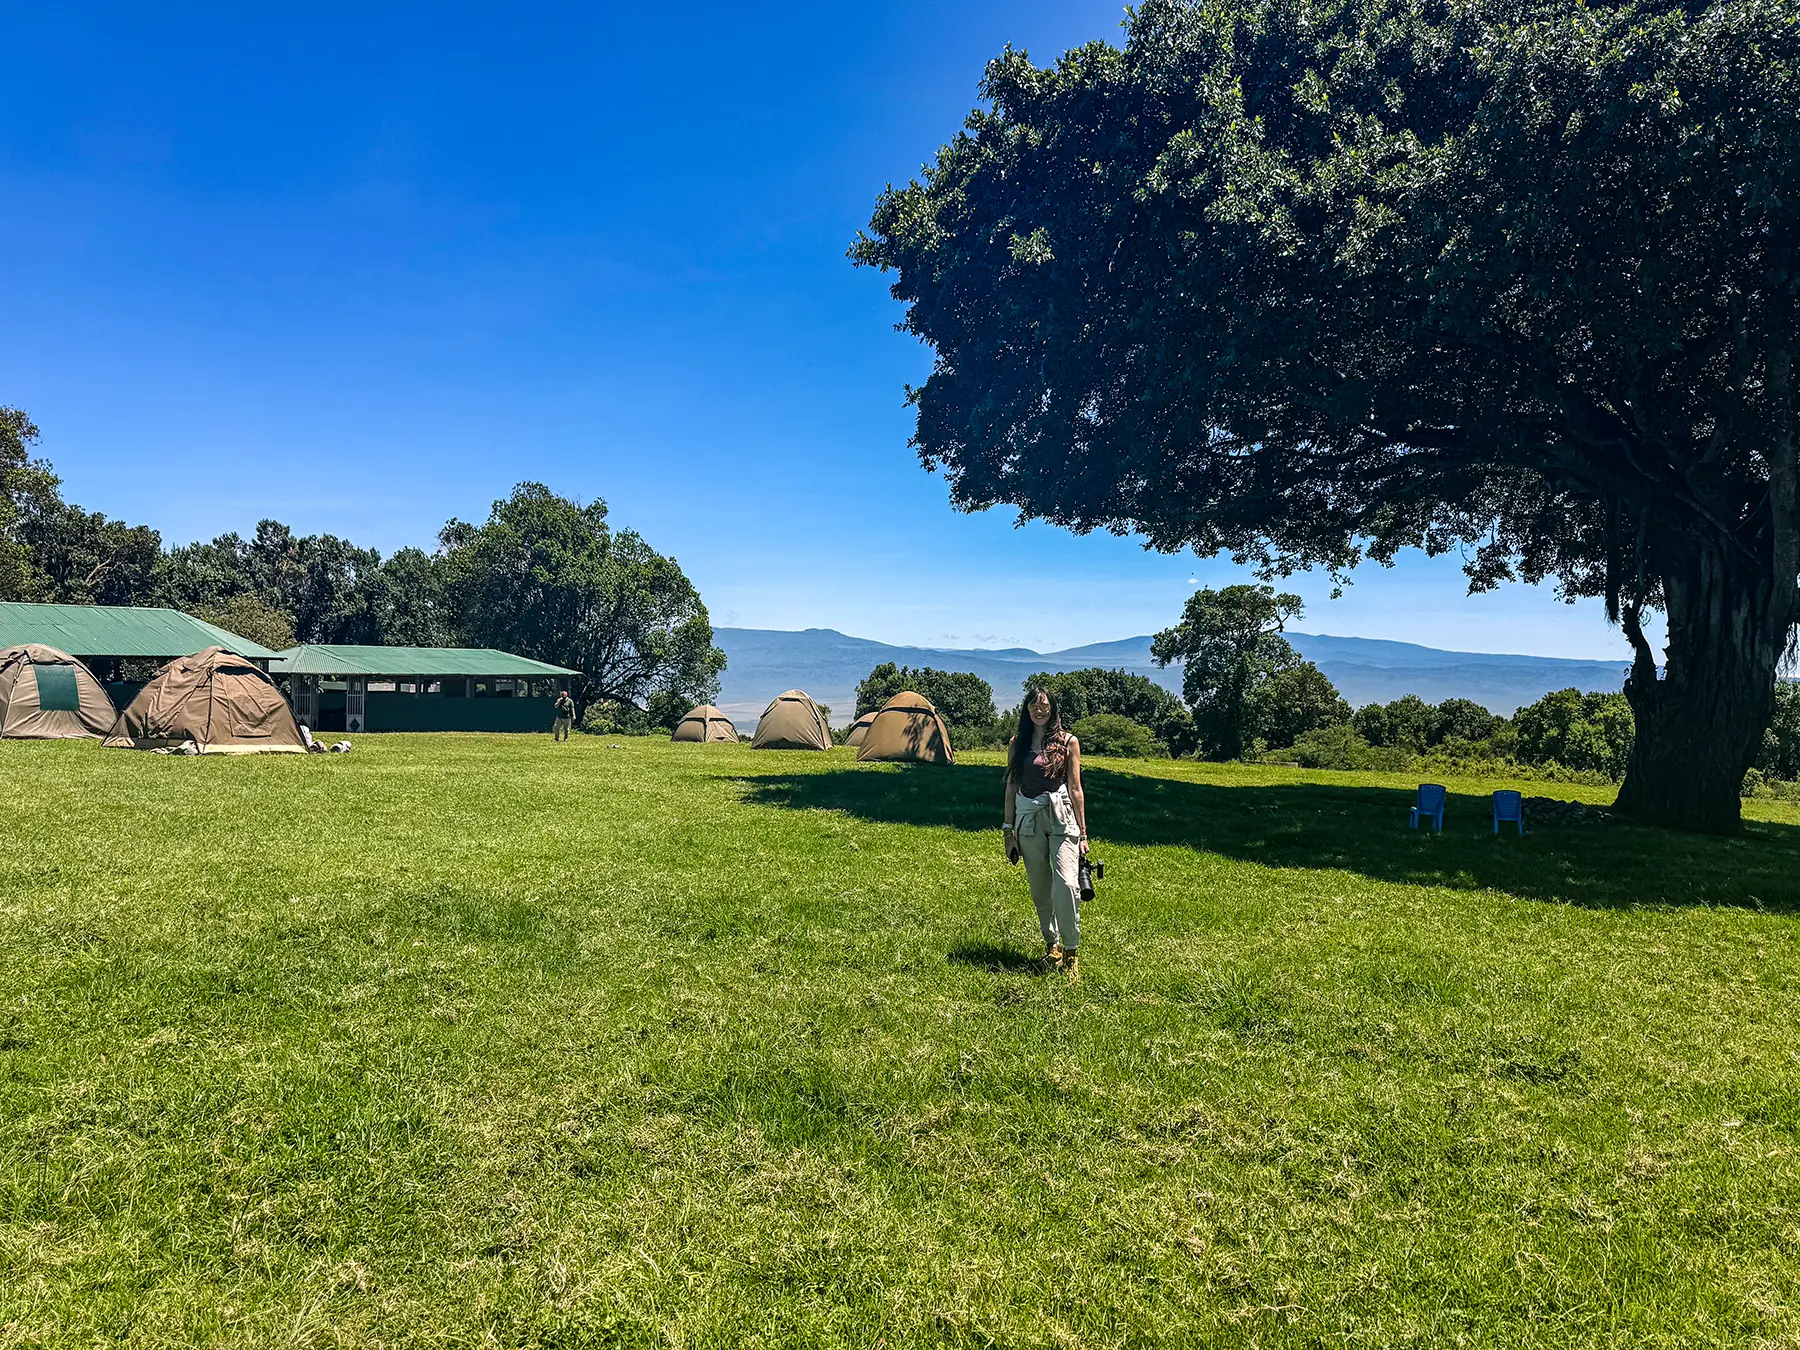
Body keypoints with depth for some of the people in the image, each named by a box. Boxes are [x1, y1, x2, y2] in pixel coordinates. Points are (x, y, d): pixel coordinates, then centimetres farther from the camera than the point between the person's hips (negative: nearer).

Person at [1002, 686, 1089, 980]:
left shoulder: (1068, 742, 2)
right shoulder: (1017, 743, 8)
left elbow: (1075, 789, 3)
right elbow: (1011, 786, 11)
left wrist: (1082, 832, 2)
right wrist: (1009, 829, 8)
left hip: (1061, 816, -3)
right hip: (1027, 818, 3)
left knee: (1066, 883, -17)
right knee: (1039, 888, 8)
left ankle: (1071, 952, -5)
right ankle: (1051, 945, 24)